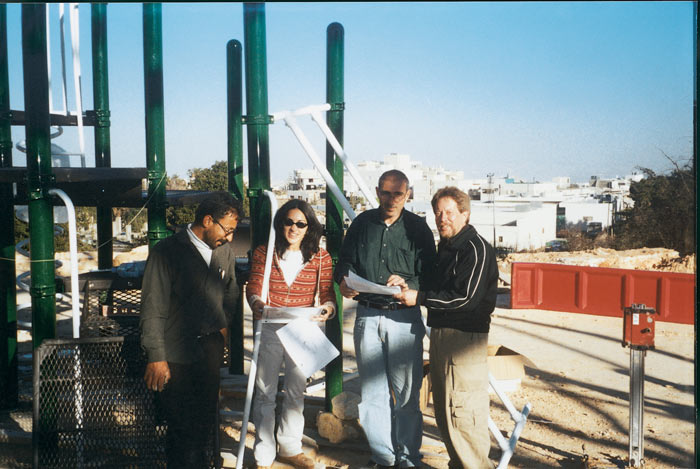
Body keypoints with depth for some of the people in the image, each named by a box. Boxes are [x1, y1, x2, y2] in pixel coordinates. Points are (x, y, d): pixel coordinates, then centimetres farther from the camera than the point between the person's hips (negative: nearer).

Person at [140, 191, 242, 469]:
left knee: (206, 424, 13)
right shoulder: (167, 252, -11)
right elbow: (153, 309, -11)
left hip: (210, 350, 5)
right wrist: (156, 358, -13)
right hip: (176, 355, -5)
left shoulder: (225, 251, 5)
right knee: (181, 427, 1)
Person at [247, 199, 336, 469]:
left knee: (296, 392, 15)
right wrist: (256, 303, -24)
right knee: (265, 393, 5)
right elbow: (253, 287, -2)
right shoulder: (263, 253, 0)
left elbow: (327, 293, 1)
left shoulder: (321, 258, 1)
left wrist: (328, 308, -22)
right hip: (269, 329, -1)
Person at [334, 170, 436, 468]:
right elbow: (346, 259, 14)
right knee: (372, 390, 8)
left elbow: (429, 274, -2)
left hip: (404, 317, -3)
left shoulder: (417, 227, 1)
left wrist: (407, 283, -21)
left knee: (406, 391, 1)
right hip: (367, 315, 3)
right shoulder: (362, 223, 8)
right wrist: (344, 279, -8)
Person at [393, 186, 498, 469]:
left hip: (465, 337, -10)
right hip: (440, 333, 10)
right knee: (444, 409, 16)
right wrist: (410, 288, 7)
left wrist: (420, 297, -16)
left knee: (461, 410, -7)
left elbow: (466, 297, -21)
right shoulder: (444, 247, 16)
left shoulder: (476, 248, -13)